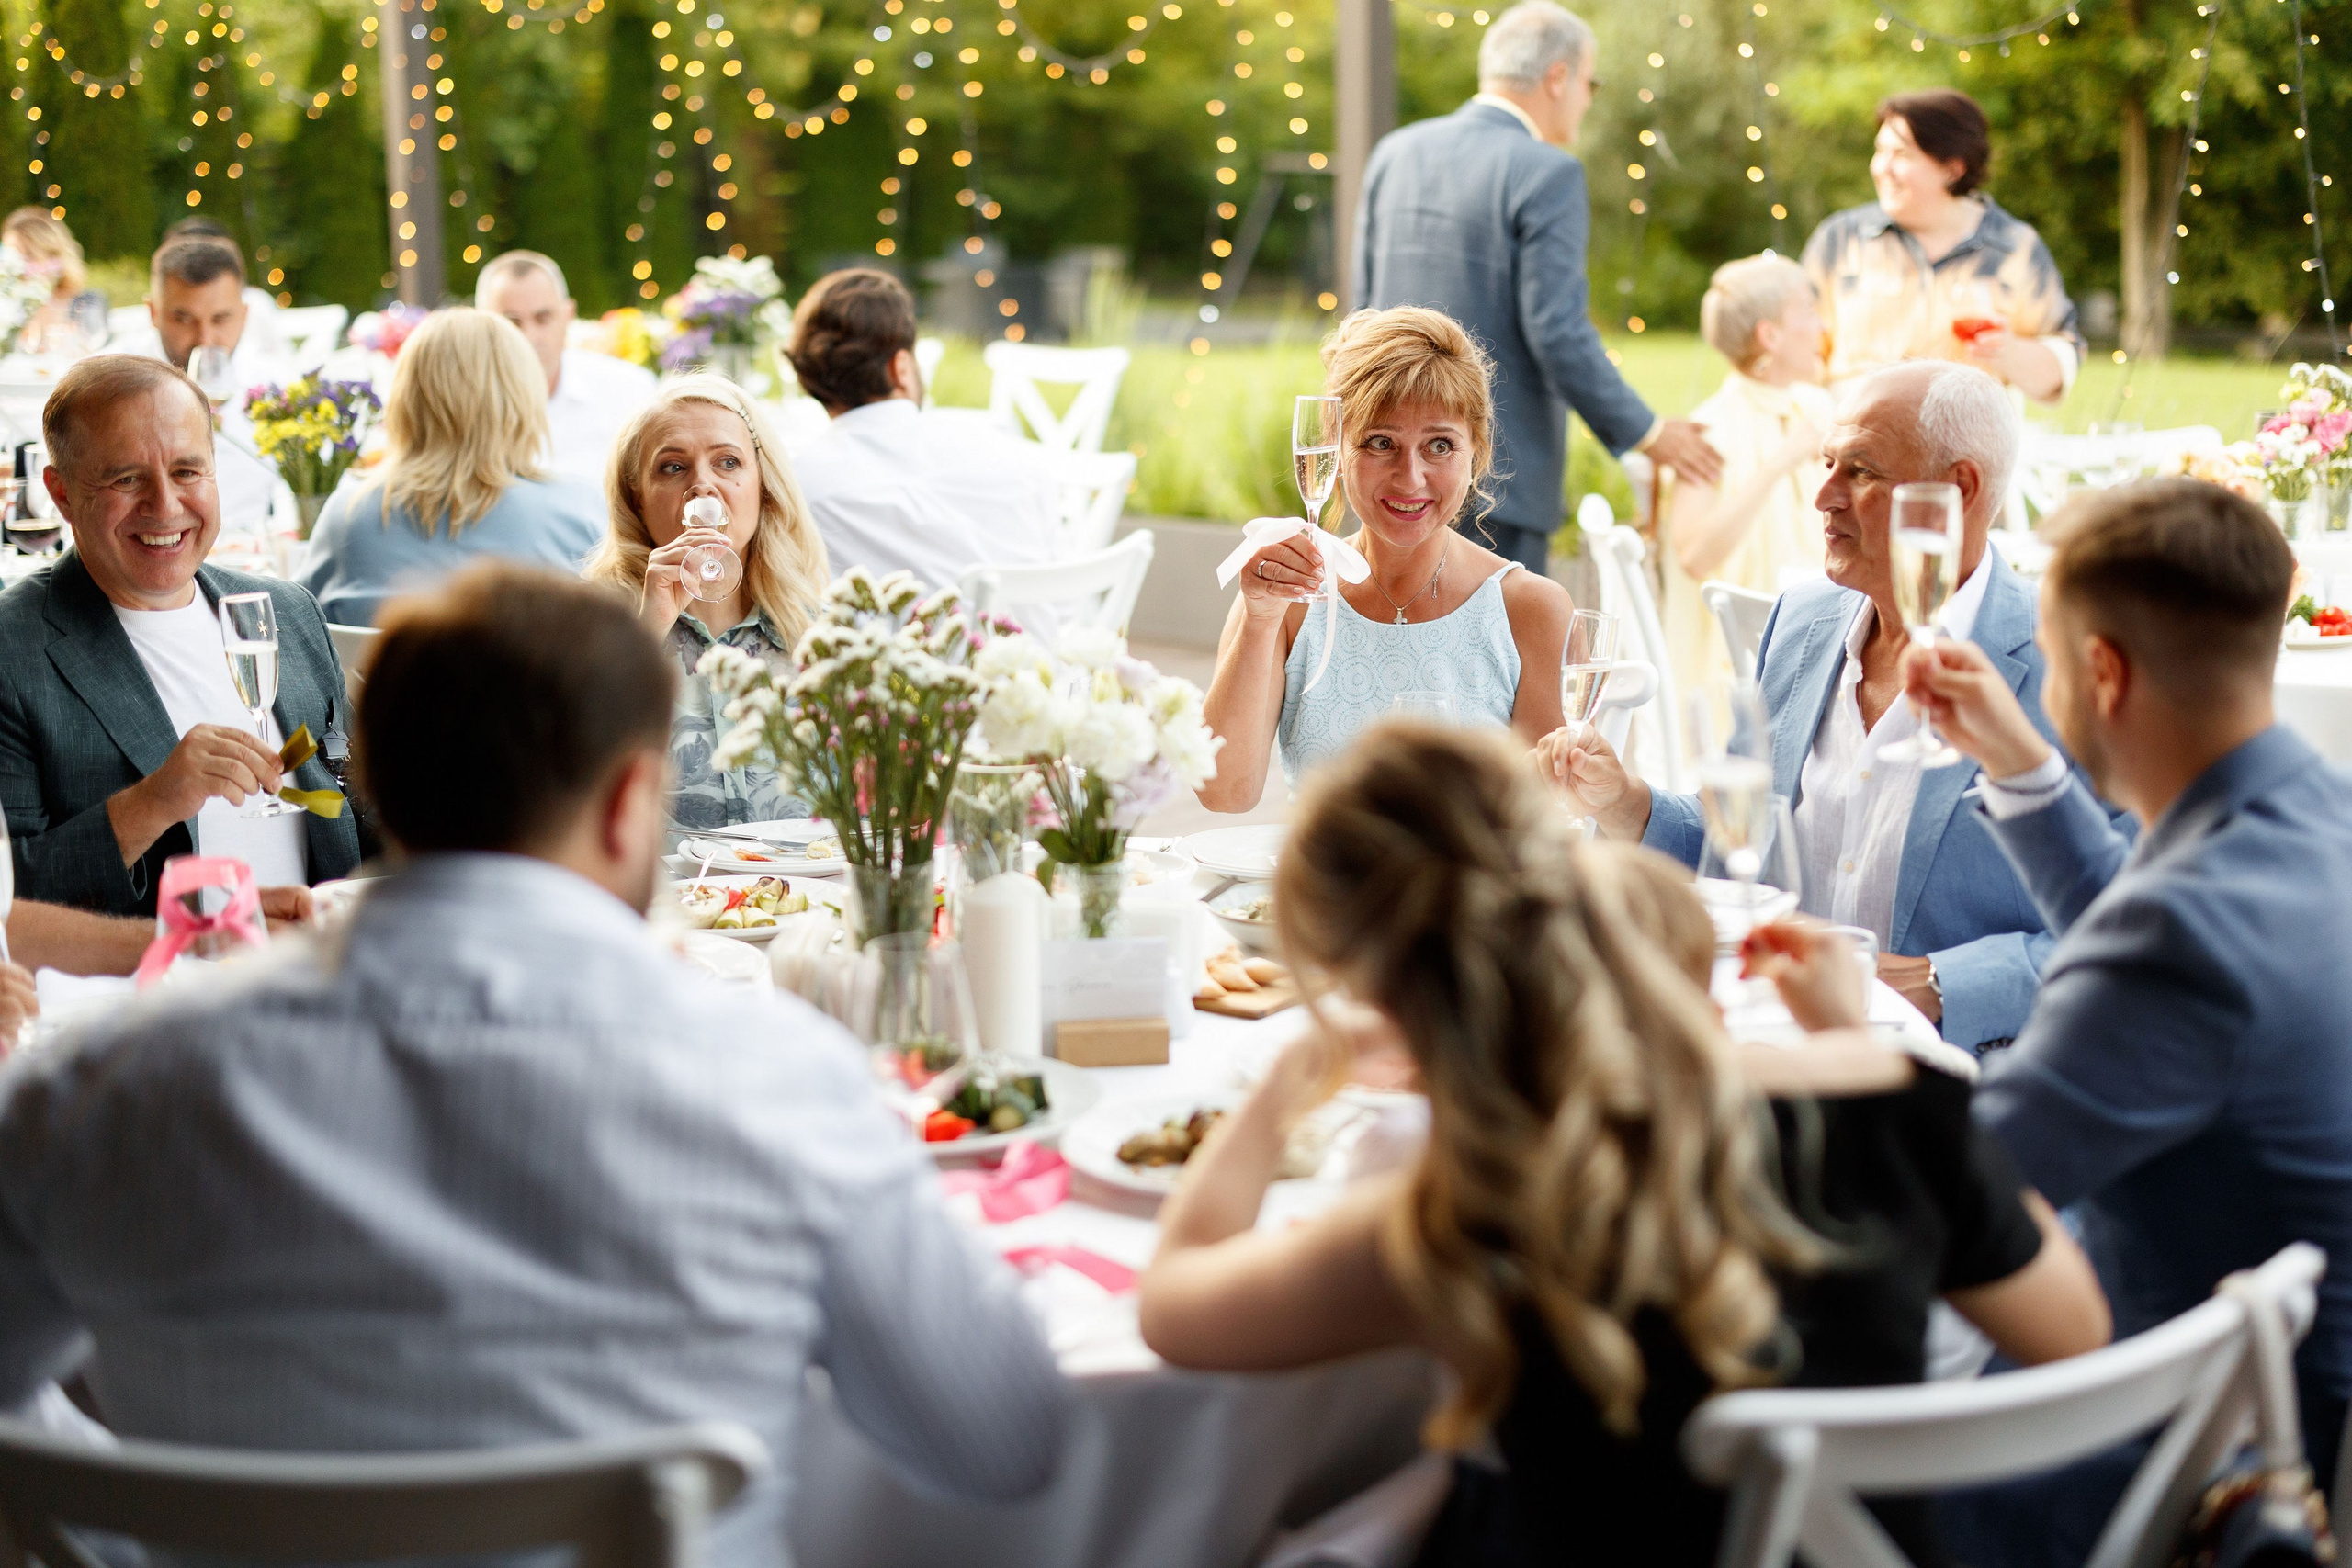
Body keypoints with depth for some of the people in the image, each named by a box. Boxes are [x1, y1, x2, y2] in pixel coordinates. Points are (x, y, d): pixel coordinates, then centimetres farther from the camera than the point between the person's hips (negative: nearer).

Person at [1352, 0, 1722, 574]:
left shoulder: (1395, 153, 9)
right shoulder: (1547, 173, -11)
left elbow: (1366, 302, 12)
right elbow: (1558, 331, -16)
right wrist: (1646, 434, -5)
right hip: (1495, 473, -7)